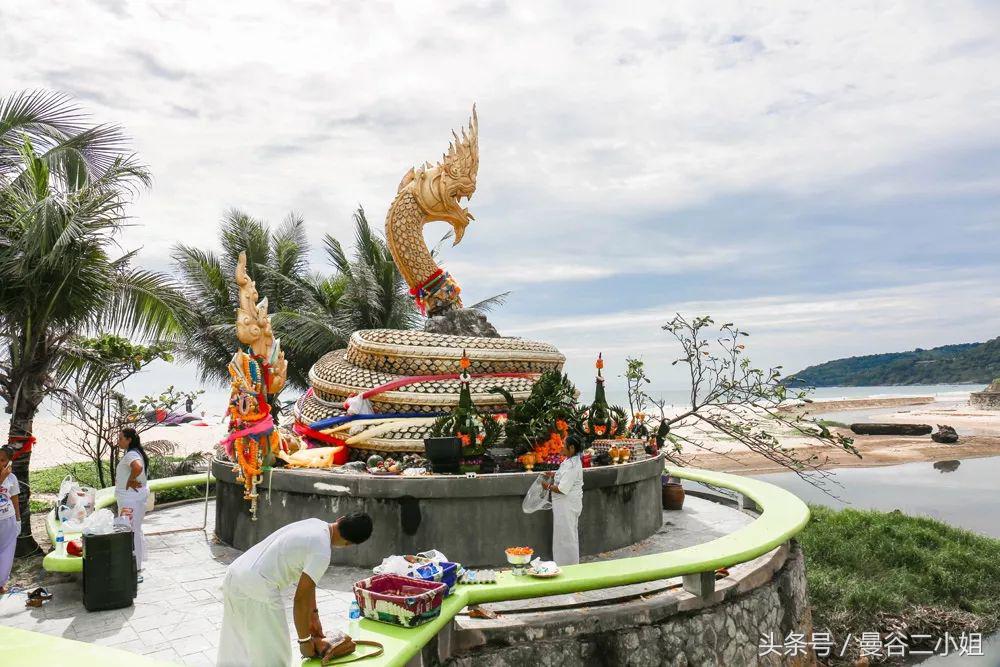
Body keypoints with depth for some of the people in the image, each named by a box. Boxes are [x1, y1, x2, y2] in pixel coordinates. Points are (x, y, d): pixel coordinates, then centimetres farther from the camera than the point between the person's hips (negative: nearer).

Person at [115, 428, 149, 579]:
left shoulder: (131, 455, -21)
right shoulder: (135, 453, 12)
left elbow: (138, 467, -42)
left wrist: (130, 481, -27)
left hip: (131, 500, -11)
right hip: (136, 497, 11)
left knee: (131, 533, -4)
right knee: (136, 531, 20)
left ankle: (135, 571, 1)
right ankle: (138, 565, 33)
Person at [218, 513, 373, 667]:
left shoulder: (315, 524, 9)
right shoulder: (321, 552, -17)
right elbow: (301, 599, -13)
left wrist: (313, 616, 24)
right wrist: (305, 640, 0)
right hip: (256, 590, -9)